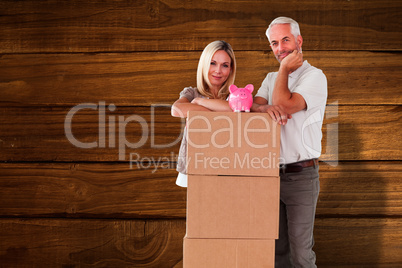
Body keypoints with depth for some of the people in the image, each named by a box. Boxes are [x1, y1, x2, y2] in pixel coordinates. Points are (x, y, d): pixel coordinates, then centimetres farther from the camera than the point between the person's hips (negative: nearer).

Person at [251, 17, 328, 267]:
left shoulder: (314, 76, -6)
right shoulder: (271, 78, 17)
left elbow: (286, 106, -19)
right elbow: (254, 106, 2)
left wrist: (284, 69, -7)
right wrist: (266, 108, -21)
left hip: (300, 175, -6)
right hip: (272, 173, 6)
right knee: (277, 247, 12)